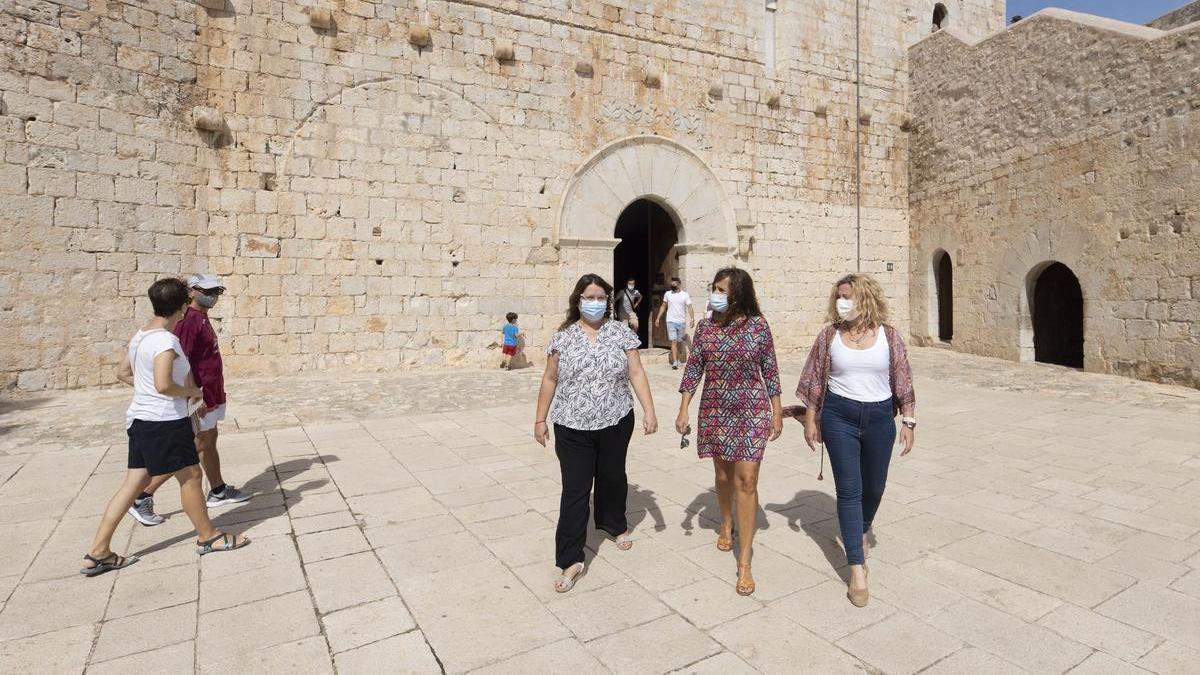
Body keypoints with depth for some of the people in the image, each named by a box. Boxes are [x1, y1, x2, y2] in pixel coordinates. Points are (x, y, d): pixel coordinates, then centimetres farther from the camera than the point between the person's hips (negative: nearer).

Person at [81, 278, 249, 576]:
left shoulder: (141, 336, 10)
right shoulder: (166, 340, -20)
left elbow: (122, 373, 20)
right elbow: (164, 385, -28)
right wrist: (192, 391, -12)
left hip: (140, 418, 9)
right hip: (164, 421, -9)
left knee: (134, 482, 13)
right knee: (190, 475, 5)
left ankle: (97, 553, 16)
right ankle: (208, 537, 19)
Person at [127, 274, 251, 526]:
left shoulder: (202, 318, 12)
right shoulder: (188, 320, -19)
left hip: (209, 396, 10)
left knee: (209, 441, 17)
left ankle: (218, 491, 29)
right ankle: (142, 498, 6)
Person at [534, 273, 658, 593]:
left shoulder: (621, 332, 0)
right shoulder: (563, 337, -1)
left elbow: (636, 373, -1)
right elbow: (550, 380, 4)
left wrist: (649, 410, -8)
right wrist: (541, 419, 4)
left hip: (615, 423, 1)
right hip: (573, 427, -1)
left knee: (612, 477, 19)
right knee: (575, 490, -1)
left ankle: (616, 525, 46)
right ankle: (572, 560, 5)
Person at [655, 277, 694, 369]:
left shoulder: (685, 295, -3)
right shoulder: (667, 294, 5)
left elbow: (689, 307, -8)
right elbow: (663, 306, 13)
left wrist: (692, 319, -20)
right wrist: (658, 318, 8)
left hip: (681, 322, 0)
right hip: (671, 321, 0)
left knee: (679, 342, 11)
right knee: (674, 341, -8)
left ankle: (678, 359, 28)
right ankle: (675, 362, -13)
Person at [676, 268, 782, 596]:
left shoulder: (758, 326, -6)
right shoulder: (706, 327, 0)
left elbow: (770, 371, 1)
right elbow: (693, 369, 1)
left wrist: (777, 412, 2)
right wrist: (683, 410, -5)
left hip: (751, 412, -2)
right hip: (715, 411, 3)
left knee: (746, 481, -6)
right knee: (723, 475, 16)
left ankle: (744, 562, 2)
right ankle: (726, 526, 45)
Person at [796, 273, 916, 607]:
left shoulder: (888, 335, 0)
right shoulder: (829, 336, -1)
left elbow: (903, 380, 3)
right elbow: (815, 380, 2)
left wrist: (908, 421, 0)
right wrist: (810, 420, 1)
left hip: (879, 417, 2)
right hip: (839, 417, -1)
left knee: (874, 487, 15)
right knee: (849, 489, -3)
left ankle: (862, 531, 47)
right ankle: (857, 569, 2)